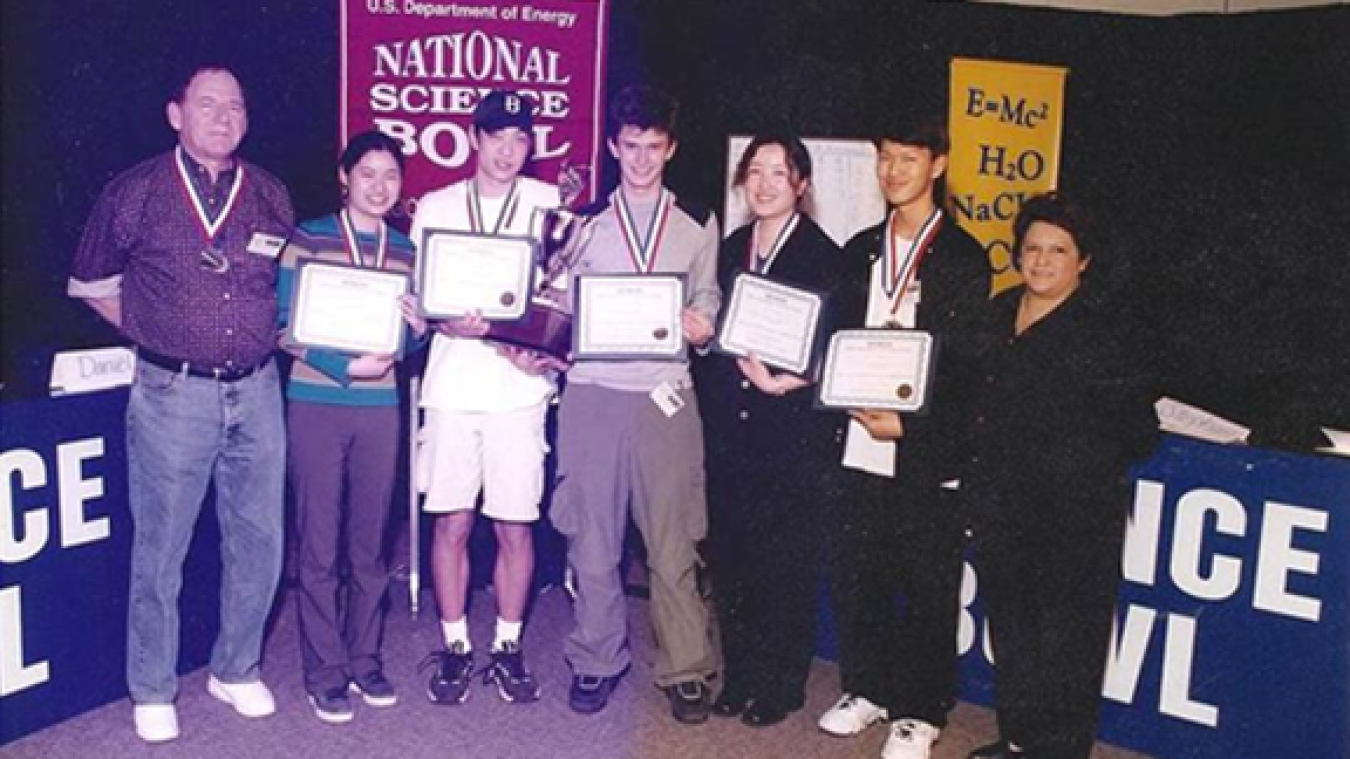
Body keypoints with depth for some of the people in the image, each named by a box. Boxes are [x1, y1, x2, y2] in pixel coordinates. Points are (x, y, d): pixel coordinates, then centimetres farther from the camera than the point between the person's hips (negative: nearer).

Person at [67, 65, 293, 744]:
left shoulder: (270, 196, 8)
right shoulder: (135, 192, 0)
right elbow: (91, 283, 10)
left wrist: (263, 334, 5)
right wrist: (157, 335, 4)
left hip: (255, 389, 3)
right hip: (172, 393, -3)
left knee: (258, 541, 9)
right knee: (160, 547, 4)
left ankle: (235, 671, 27)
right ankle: (152, 691, 21)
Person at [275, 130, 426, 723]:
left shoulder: (406, 250, 10)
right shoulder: (307, 239, -3)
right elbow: (284, 327, -7)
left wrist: (418, 328, -9)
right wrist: (347, 366, -18)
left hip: (380, 408, 4)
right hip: (317, 407, -3)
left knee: (370, 544, 11)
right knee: (319, 547, 3)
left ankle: (364, 660, 25)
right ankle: (325, 674, 14)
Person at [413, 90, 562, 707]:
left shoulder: (549, 204, 5)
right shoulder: (435, 207, 9)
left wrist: (538, 348, -12)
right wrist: (454, 326, -13)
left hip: (520, 386, -1)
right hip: (453, 383, 1)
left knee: (515, 526, 4)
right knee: (451, 522, 5)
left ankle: (508, 647, 19)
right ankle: (455, 647, 19)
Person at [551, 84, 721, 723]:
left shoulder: (698, 223, 9)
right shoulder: (584, 223, 8)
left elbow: (708, 300, 14)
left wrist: (702, 328, -7)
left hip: (665, 393, 0)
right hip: (593, 391, 1)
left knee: (673, 541, 0)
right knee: (592, 535, 5)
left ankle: (686, 669, 13)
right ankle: (597, 661, 20)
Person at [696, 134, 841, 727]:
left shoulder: (823, 255, -5)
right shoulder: (732, 248, 12)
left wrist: (781, 383, -19)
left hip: (793, 430, -5)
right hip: (731, 428, 5)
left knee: (787, 559, 3)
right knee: (730, 553, 9)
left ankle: (782, 683, 18)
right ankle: (740, 673, 24)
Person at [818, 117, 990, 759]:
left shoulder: (963, 257, -2)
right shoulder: (860, 251, 13)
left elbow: (968, 365, -6)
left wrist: (906, 423, -14)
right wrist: (858, 407, -6)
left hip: (927, 453, -4)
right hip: (862, 447, 5)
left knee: (927, 590, 4)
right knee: (853, 578, 11)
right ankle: (866, 688, 30)